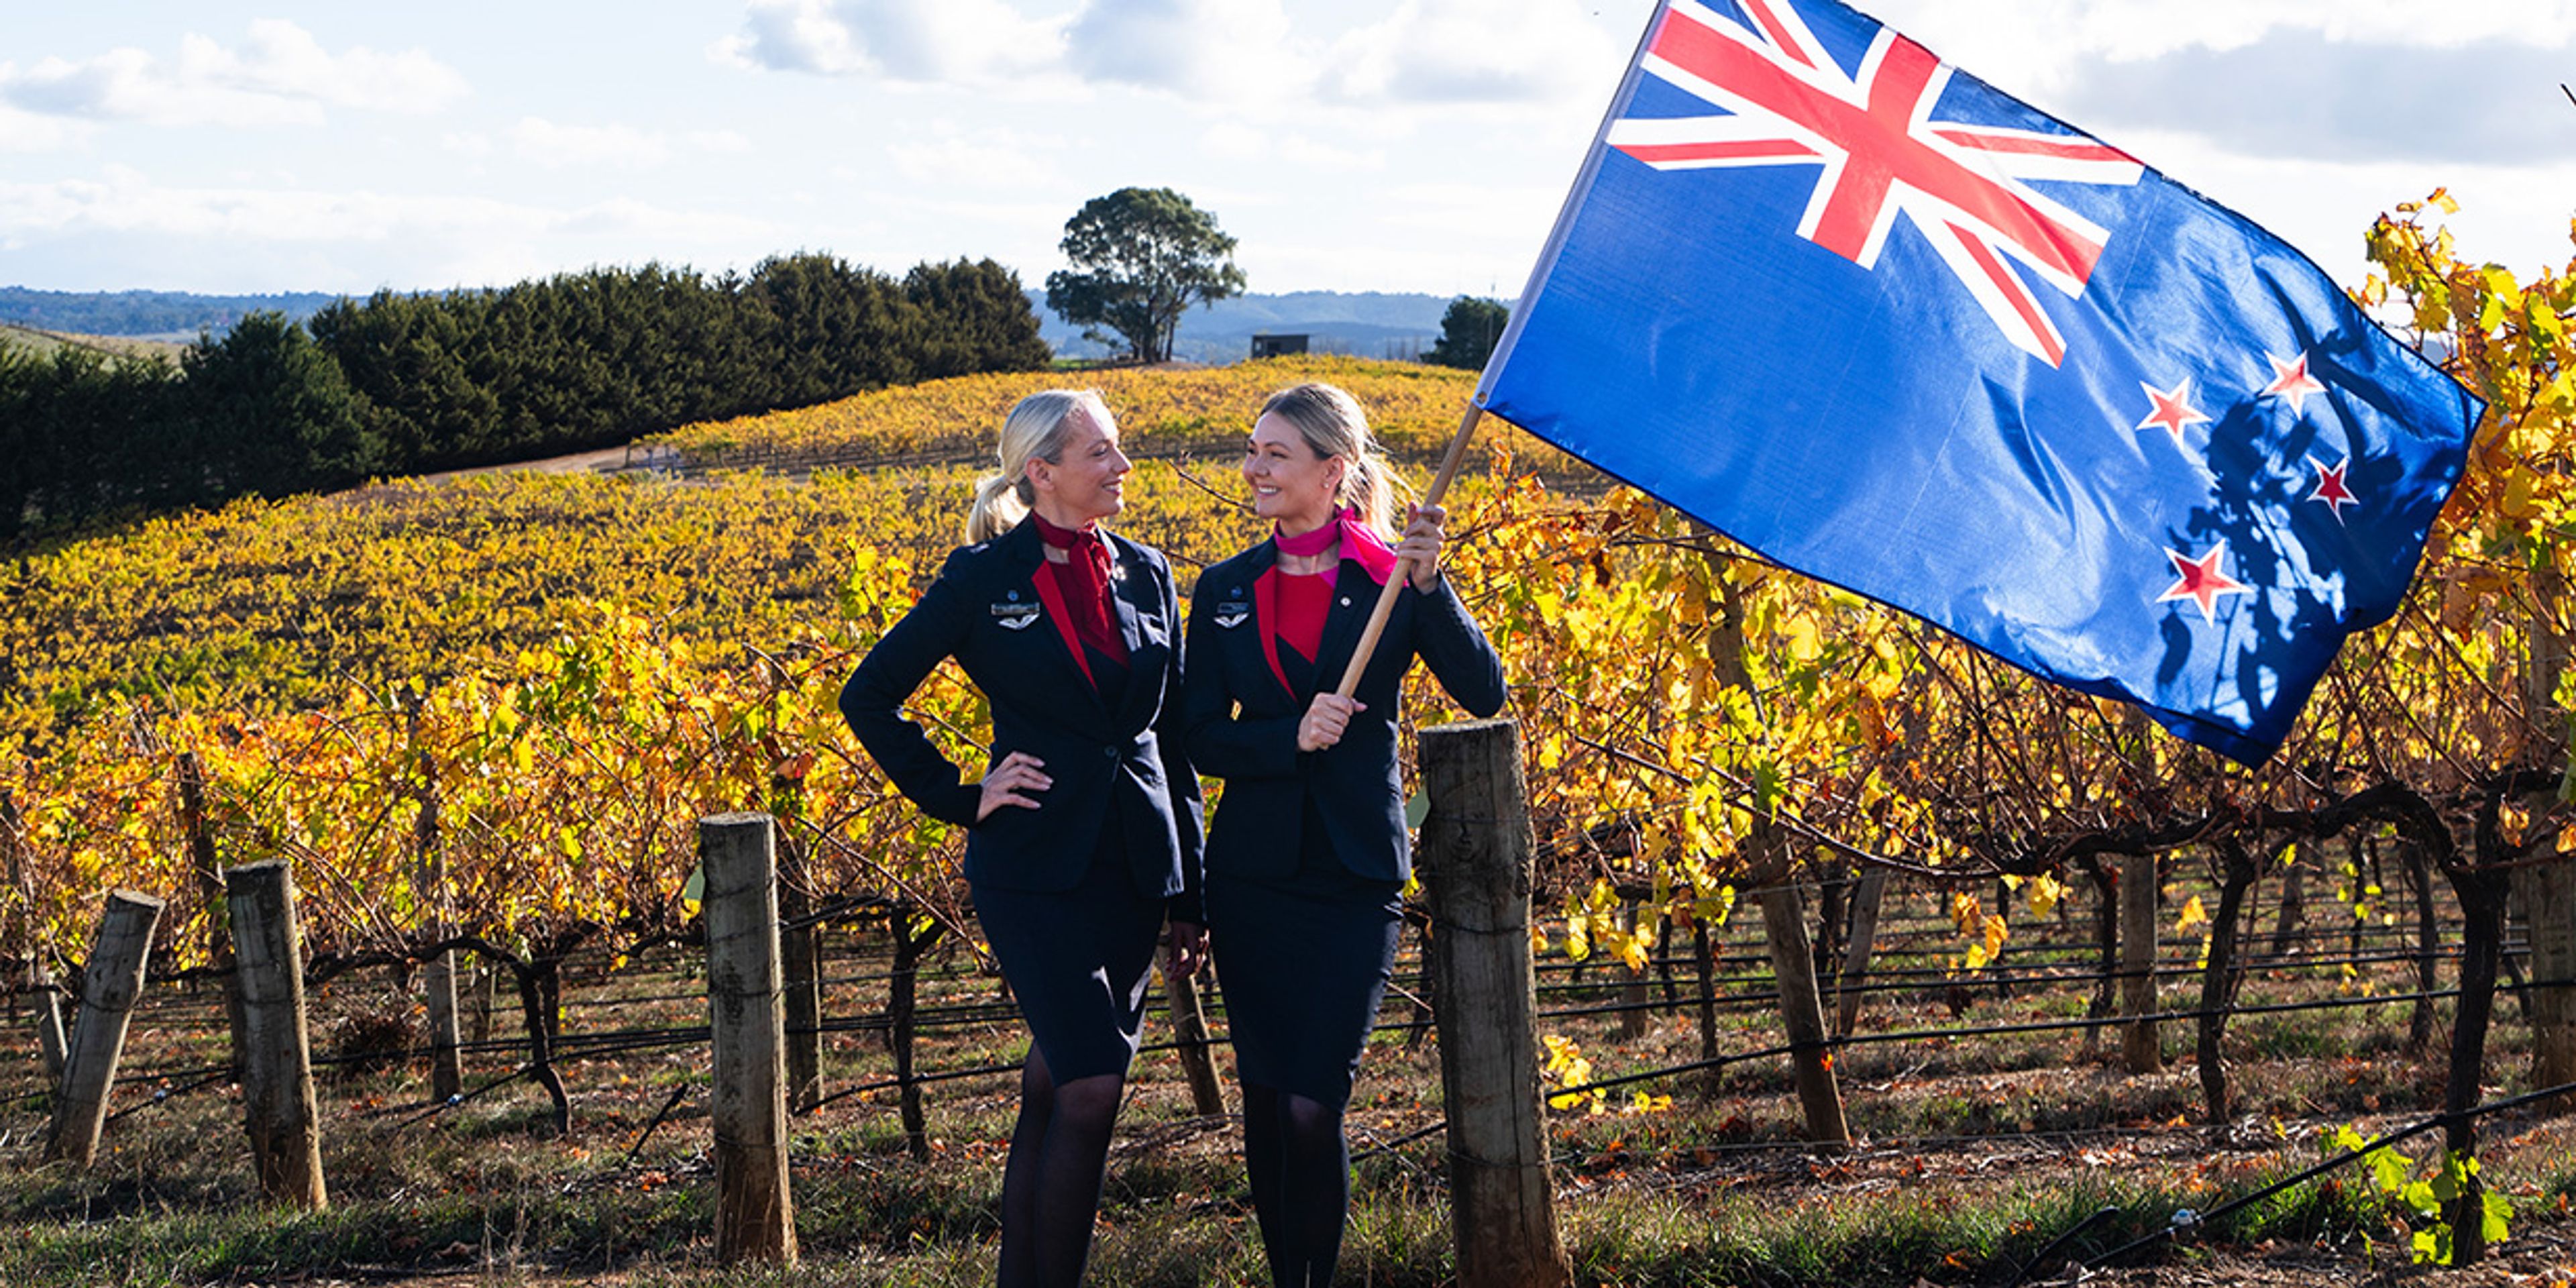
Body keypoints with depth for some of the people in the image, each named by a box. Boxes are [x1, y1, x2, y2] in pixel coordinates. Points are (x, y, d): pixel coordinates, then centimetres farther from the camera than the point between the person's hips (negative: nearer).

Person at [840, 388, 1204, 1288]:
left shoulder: (1144, 574, 10)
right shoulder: (984, 579, -3)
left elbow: (1172, 740, 14)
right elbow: (869, 696, 2)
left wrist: (1189, 891, 14)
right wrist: (958, 798, -4)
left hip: (1132, 867, 4)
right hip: (1035, 867, -4)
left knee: (1054, 1091, 8)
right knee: (1091, 1087, -13)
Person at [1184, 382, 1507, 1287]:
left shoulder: (1390, 580, -3)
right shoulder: (1225, 591, 6)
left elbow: (1485, 694, -12)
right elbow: (1204, 739, 2)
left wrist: (1429, 587, -24)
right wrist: (1291, 737, -16)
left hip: (1355, 876, -3)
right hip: (1252, 875, 3)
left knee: (1313, 1106, -8)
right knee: (1265, 1102, 6)